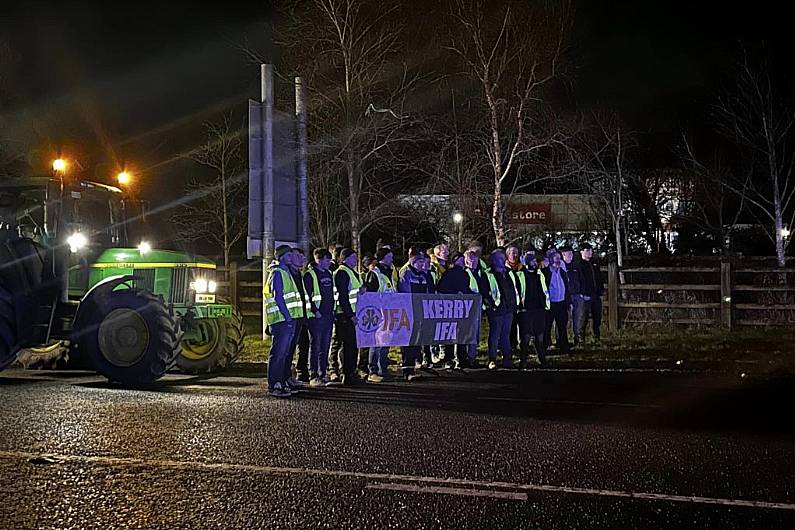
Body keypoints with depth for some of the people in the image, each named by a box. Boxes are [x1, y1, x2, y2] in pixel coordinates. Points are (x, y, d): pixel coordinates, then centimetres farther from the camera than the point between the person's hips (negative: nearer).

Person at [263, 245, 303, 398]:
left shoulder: (286, 272, 20)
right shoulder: (277, 273, -10)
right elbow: (278, 297, -18)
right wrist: (288, 316, -21)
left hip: (288, 319, 10)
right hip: (281, 320, -10)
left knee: (284, 353, 12)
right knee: (278, 353, -7)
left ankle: (281, 383, 18)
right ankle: (273, 386, -5)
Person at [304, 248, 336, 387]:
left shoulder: (328, 274, 16)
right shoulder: (310, 274, -7)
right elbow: (307, 295, -12)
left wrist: (333, 310, 14)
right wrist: (314, 311, -17)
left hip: (328, 314, 7)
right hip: (316, 316, -7)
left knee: (325, 347, 10)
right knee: (315, 346, -3)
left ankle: (323, 374, 16)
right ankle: (313, 376, 1)